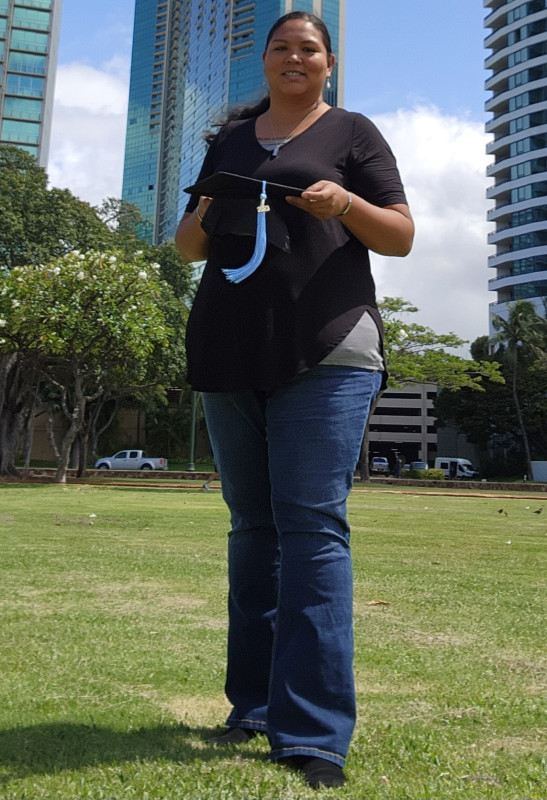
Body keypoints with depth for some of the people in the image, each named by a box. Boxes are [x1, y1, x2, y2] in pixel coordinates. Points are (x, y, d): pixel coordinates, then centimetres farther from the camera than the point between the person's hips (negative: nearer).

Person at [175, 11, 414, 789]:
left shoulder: (352, 133, 10)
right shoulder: (230, 137, 21)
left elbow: (401, 235, 5)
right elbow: (189, 245, 20)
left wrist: (345, 203, -14)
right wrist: (201, 219, -3)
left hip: (325, 355, -4)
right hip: (230, 355, 5)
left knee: (312, 527, -12)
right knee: (253, 527, 7)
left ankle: (314, 734, -8)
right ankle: (255, 703, 17)